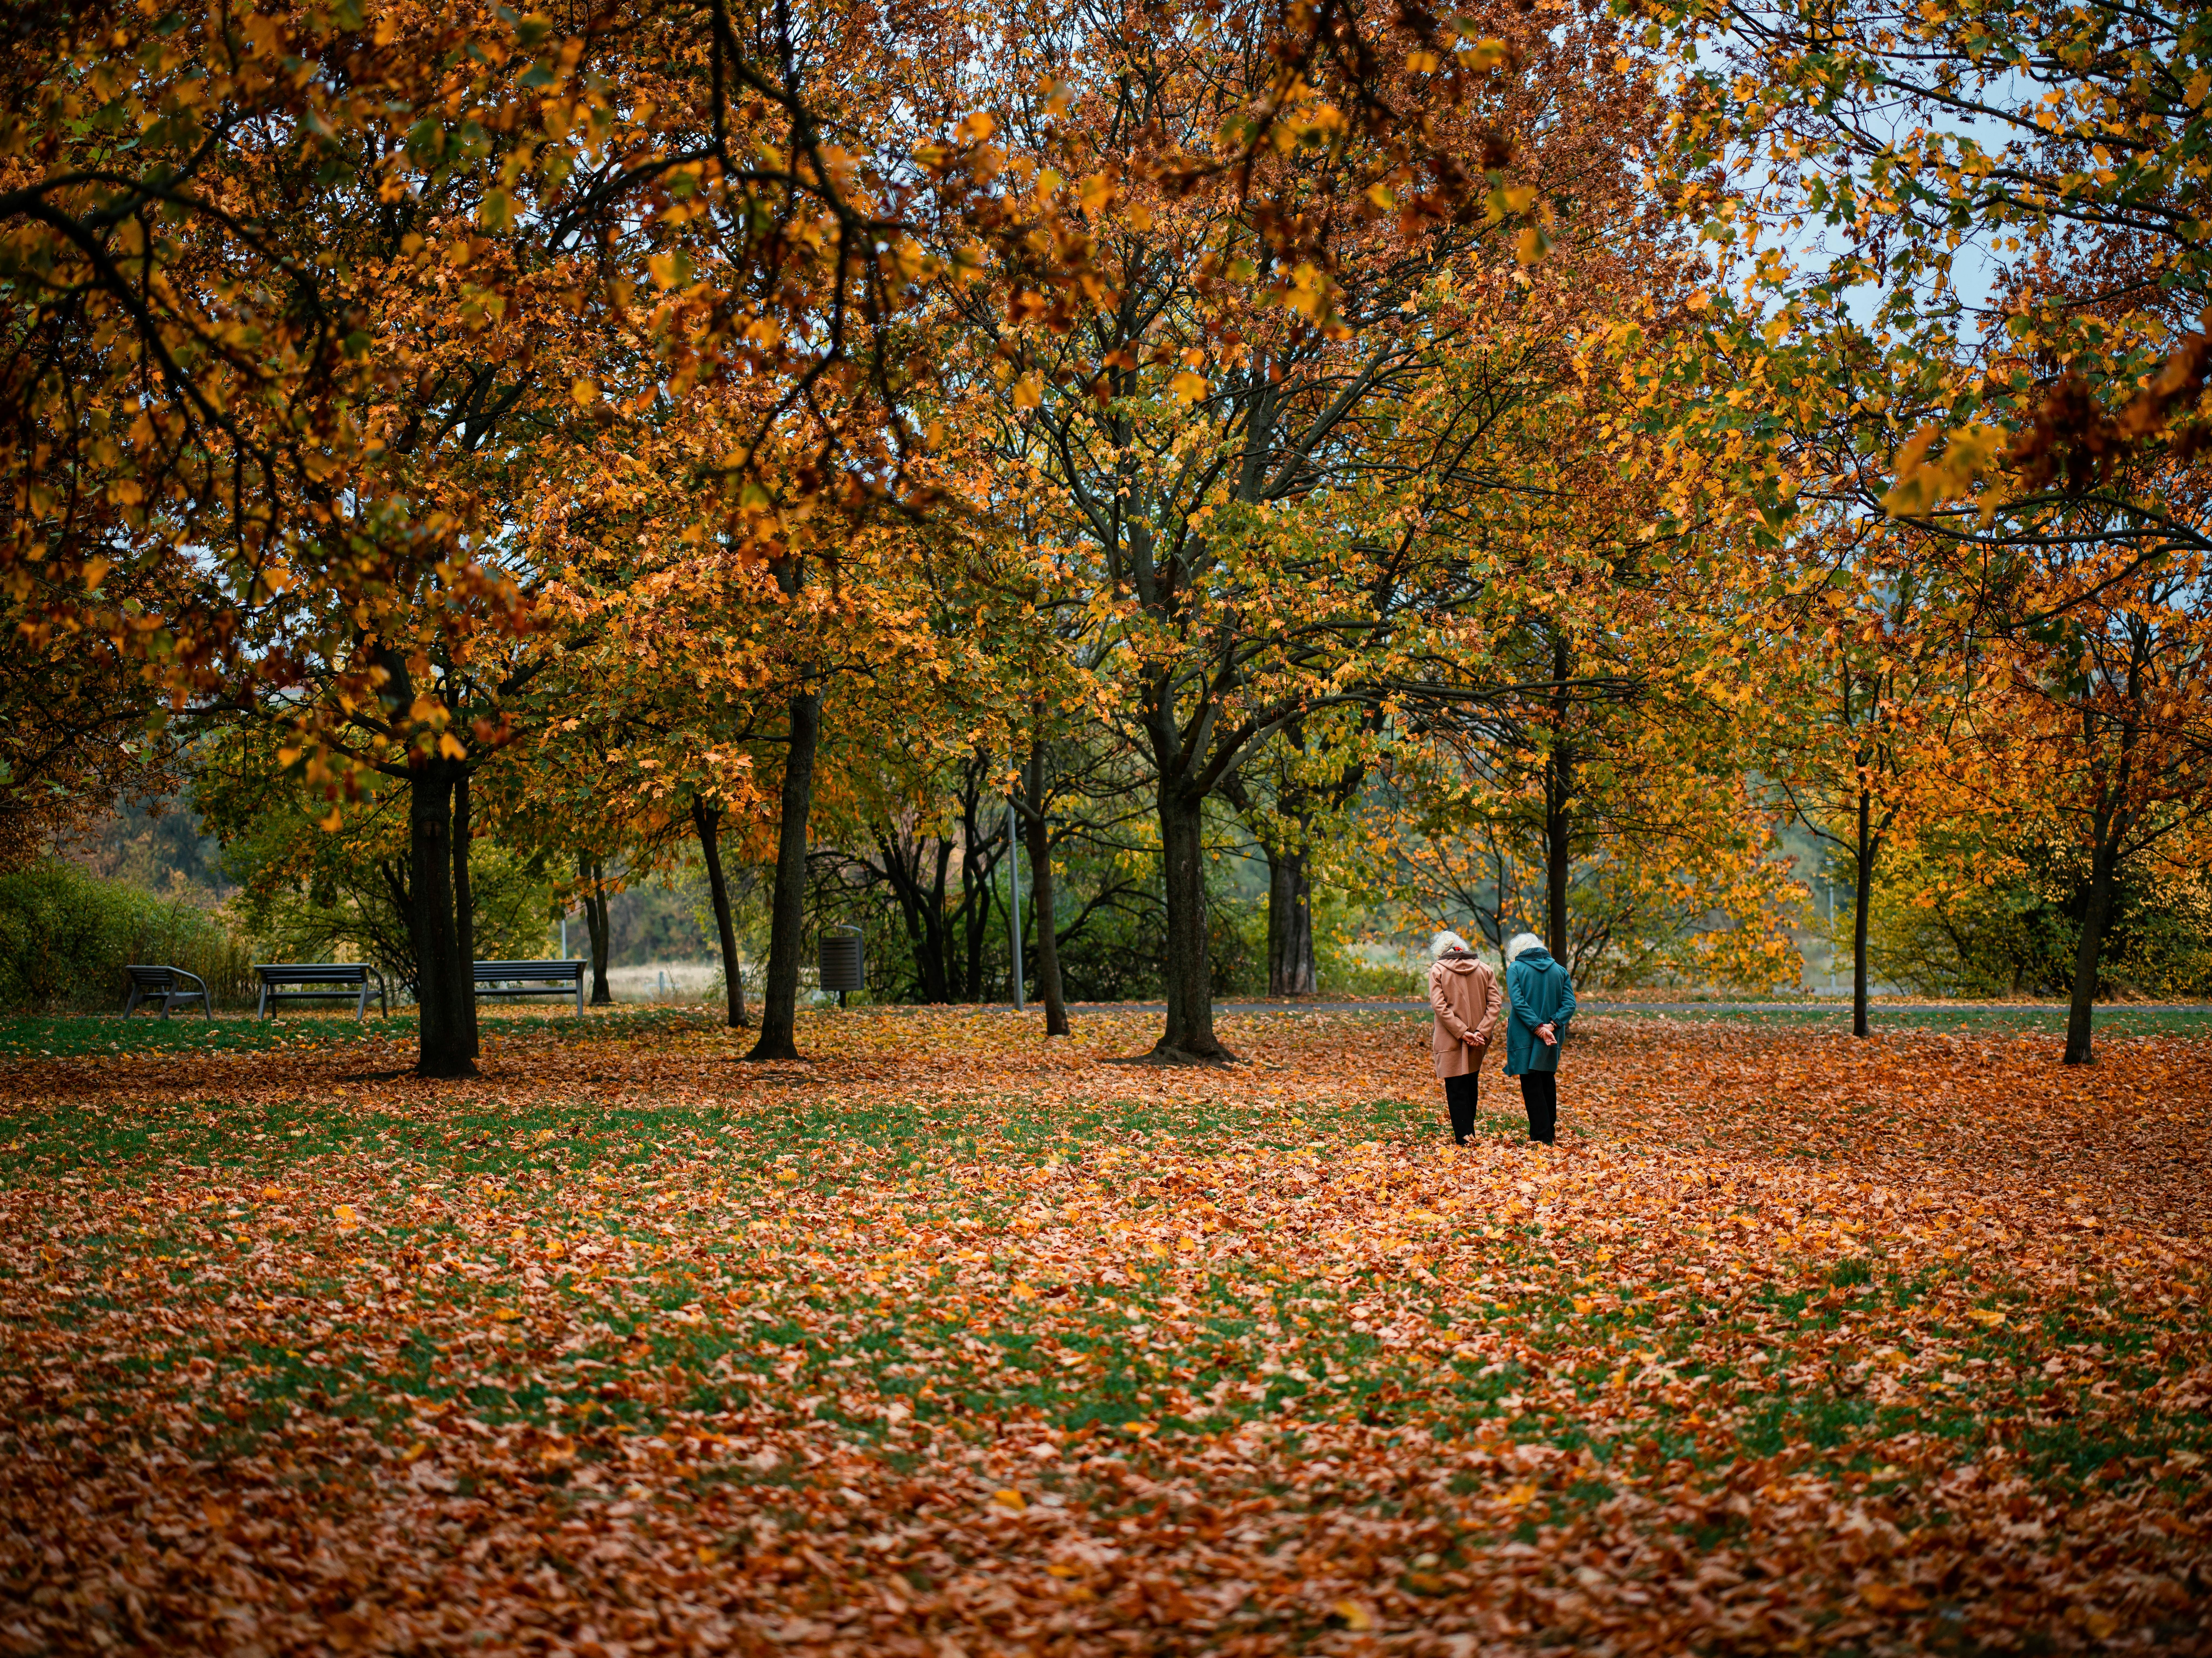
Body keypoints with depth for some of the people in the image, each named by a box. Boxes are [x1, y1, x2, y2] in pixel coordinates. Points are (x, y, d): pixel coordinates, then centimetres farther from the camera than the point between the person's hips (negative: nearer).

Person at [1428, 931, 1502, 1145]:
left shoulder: (1438, 970, -5)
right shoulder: (1484, 969, 5)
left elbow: (1440, 1006, -14)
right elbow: (1495, 1003, -3)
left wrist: (1462, 1033, -14)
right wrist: (1482, 1032, -9)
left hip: (1451, 1042, -4)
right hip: (1478, 1043, 4)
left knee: (1456, 1091, 0)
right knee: (1471, 1088, 18)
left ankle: (1465, 1138, -5)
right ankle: (1469, 1132, 25)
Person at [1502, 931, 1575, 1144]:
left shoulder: (1515, 969, -4)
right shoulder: (1560, 970, 8)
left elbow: (1519, 1002, -17)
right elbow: (1570, 1004, -3)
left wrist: (1538, 1028, -17)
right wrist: (1552, 1025, -12)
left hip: (1526, 1037, -4)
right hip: (1553, 1039, 4)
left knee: (1532, 1086, 0)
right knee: (1548, 1083, 18)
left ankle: (1541, 1137, -3)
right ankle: (1550, 1131, 26)